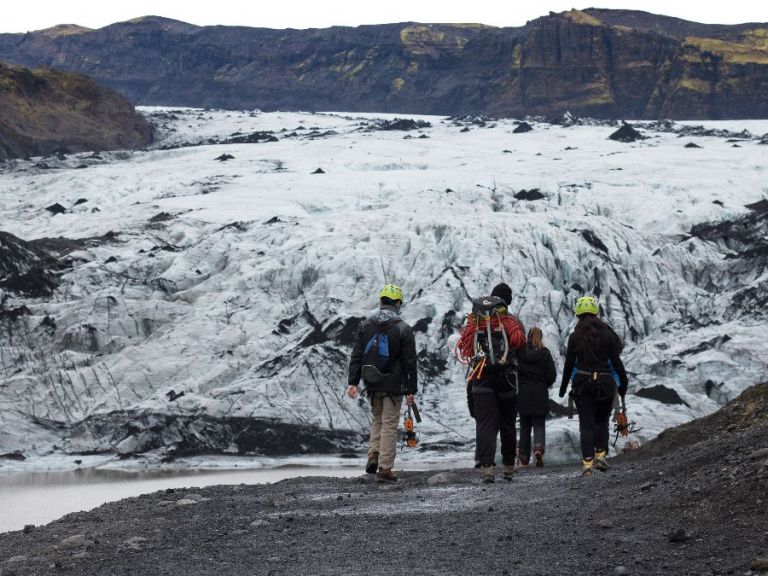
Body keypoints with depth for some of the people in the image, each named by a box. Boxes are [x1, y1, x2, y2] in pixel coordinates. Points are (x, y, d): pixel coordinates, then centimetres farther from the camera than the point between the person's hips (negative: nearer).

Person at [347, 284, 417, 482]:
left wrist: (353, 382, 2)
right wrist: (411, 390, -1)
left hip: (372, 384, 4)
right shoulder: (403, 330, -8)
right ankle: (385, 468, 1)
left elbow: (356, 356, 1)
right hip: (393, 385, -4)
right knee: (389, 425, 2)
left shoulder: (365, 325, 3)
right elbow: (409, 363, -7)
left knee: (377, 419, 22)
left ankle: (373, 455, 3)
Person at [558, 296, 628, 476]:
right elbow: (616, 361, -2)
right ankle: (600, 455, 7)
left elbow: (569, 364, 1)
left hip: (582, 383, 0)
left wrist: (563, 387, 12)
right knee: (602, 420, 19)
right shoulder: (607, 334, -2)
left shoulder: (575, 337, -3)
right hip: (604, 383, 1)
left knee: (586, 423, 2)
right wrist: (623, 382, 8)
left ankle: (587, 462, -5)